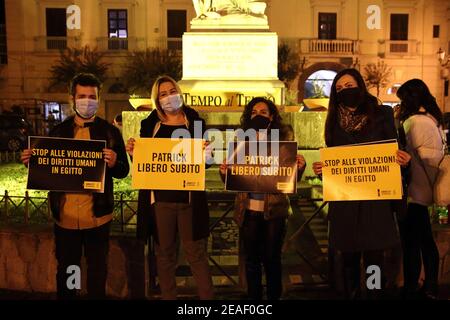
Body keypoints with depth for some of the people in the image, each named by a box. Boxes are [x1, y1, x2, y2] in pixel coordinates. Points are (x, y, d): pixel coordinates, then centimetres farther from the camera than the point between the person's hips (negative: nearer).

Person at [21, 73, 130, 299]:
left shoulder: (109, 131, -1)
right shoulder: (58, 131, 7)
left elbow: (123, 171, -3)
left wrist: (113, 163, -24)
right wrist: (31, 161, -10)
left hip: (97, 215, -2)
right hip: (65, 215, 2)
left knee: (97, 272, 11)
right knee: (65, 272, 16)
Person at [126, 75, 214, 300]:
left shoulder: (195, 122, 5)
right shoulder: (150, 125, 7)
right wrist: (133, 152, -9)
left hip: (189, 198, -1)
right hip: (159, 198, 2)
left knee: (196, 253, 4)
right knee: (164, 254, 12)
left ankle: (207, 297, 17)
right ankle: (167, 296, 27)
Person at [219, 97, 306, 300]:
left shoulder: (283, 140, -1)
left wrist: (300, 167, -20)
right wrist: (224, 172, -15)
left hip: (274, 210, -1)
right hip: (248, 210, 2)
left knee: (272, 259, 10)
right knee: (252, 259, 12)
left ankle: (274, 296, 29)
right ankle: (254, 297, 29)